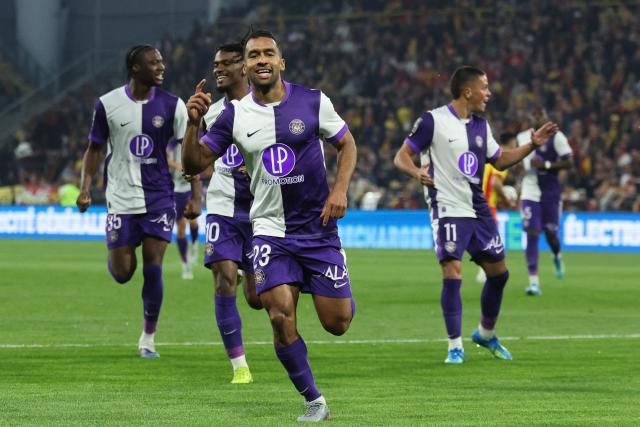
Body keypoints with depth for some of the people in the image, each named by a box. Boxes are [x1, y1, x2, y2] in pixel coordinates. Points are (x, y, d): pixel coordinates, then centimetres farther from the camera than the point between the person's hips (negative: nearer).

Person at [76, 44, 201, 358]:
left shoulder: (172, 105, -1)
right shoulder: (108, 104, -2)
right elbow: (95, 149, 7)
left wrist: (195, 197, -3)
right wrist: (85, 188, -3)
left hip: (159, 197, 0)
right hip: (121, 199, 0)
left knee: (153, 268, -6)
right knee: (122, 273, -3)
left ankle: (148, 337, 8)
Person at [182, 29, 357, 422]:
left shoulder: (312, 102, -5)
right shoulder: (235, 114, -2)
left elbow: (347, 144, 7)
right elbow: (194, 164, 0)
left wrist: (340, 189, -9)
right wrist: (193, 124, -18)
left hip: (319, 228, 0)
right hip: (271, 231, 1)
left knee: (337, 323, -1)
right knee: (281, 317, -16)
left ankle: (339, 295, 39)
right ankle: (314, 401, 1)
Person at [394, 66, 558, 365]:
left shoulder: (480, 125, 12)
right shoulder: (433, 121, -8)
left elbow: (500, 160, 23)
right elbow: (401, 156, -6)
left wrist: (532, 145, 13)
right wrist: (417, 172, -26)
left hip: (477, 210, 7)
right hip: (448, 209, -7)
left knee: (498, 272, 10)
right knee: (452, 273, -14)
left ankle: (486, 334, 31)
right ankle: (455, 346, -4)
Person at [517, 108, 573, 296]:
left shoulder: (556, 137, -7)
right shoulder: (522, 137, 7)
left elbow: (569, 162, -11)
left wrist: (546, 165, -19)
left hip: (551, 192, -2)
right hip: (530, 193, 2)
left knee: (550, 232, 7)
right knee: (532, 234, -8)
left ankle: (557, 257, 45)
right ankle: (534, 282, -10)